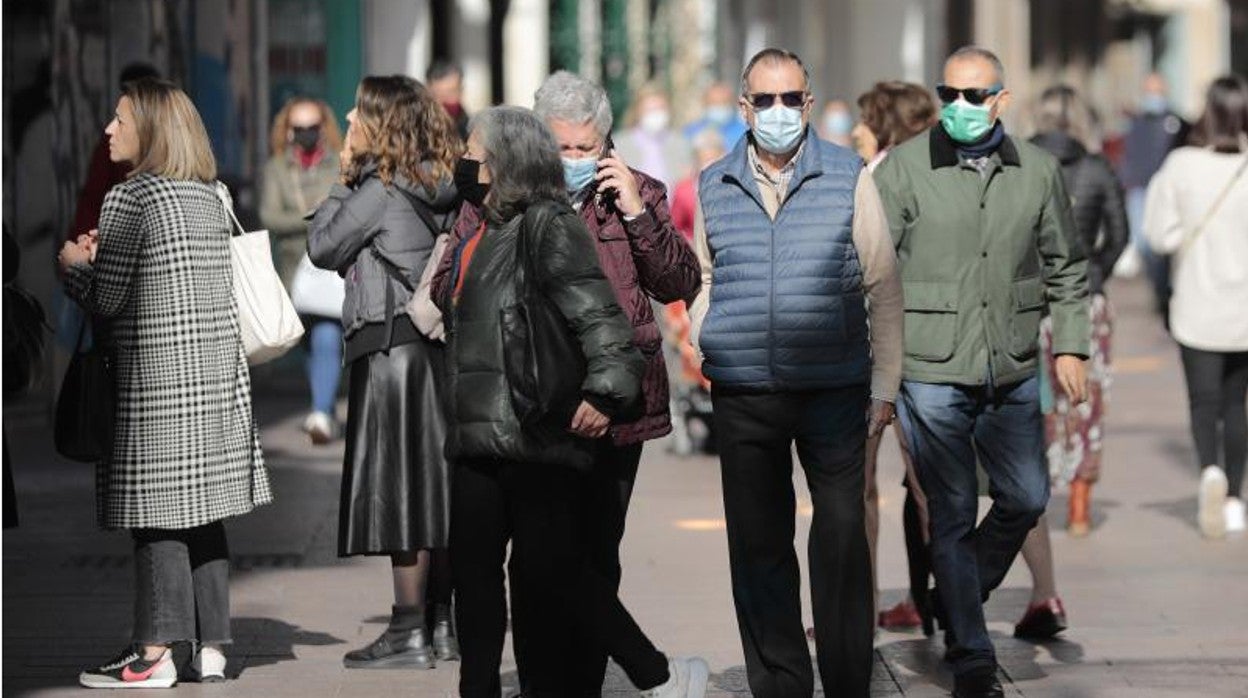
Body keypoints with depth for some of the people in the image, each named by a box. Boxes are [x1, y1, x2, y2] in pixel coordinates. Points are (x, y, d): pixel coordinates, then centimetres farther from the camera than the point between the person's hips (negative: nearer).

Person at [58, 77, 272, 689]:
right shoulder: (208, 195, 11)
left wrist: (74, 264, 8)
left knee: (158, 515, -4)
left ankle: (154, 654, -3)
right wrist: (100, 256, 18)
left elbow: (105, 300, -11)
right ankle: (210, 647, 10)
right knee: (203, 513, 9)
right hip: (219, 367, 7)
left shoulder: (128, 199, -12)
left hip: (156, 375, -7)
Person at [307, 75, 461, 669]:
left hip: (391, 346, -8)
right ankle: (439, 624, 14)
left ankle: (408, 634, -5)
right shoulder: (430, 187, 12)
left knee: (398, 487, -6)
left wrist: (343, 179, 3)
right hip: (431, 345, 8)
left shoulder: (379, 190, -12)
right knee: (429, 485, 11)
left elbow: (322, 247, -3)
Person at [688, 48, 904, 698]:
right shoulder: (714, 187, 9)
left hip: (834, 391, -2)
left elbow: (883, 289, 3)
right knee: (758, 545, 6)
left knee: (842, 539, -2)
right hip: (743, 398, 2)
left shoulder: (849, 178, 2)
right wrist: (706, 350, 6)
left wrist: (885, 386, 0)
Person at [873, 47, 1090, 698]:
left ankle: (956, 599, 33)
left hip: (1013, 374, 4)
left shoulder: (1038, 171, 4)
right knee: (953, 512, -1)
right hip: (930, 372, -4)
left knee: (1026, 498, 10)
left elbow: (1066, 266, 15)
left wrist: (1069, 346, 8)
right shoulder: (904, 168, -6)